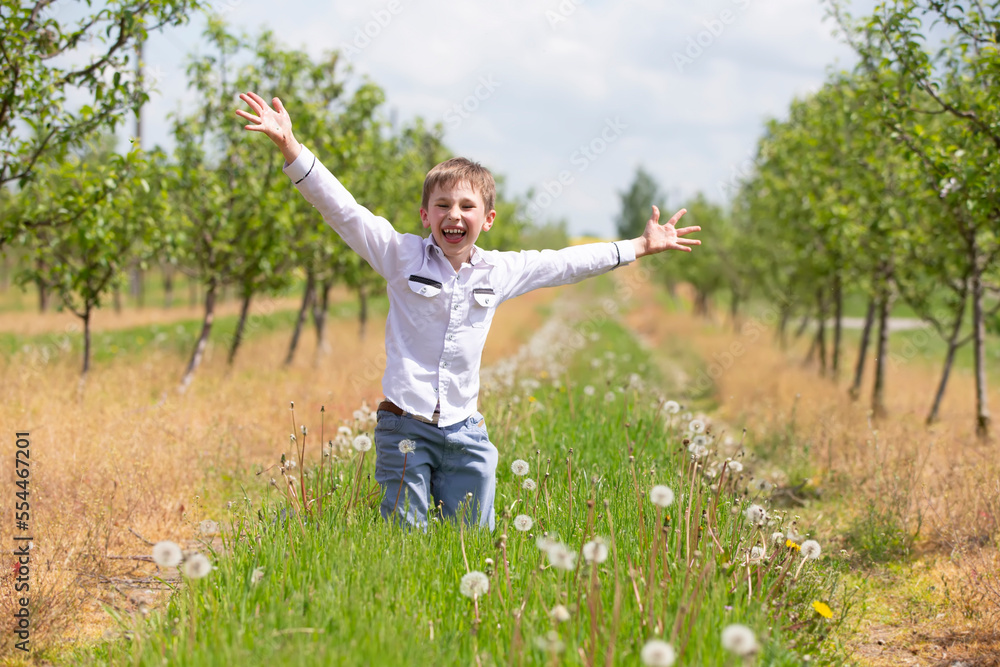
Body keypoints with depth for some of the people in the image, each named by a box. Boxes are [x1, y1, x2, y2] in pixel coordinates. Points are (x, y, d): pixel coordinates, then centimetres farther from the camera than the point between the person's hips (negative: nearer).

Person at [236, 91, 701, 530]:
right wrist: (290, 147, -22)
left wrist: (639, 246, 25)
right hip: (405, 427, -3)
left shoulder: (501, 272, 6)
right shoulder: (401, 255, -3)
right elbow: (340, 208, -11)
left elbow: (567, 262, 19)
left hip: (465, 431, 3)